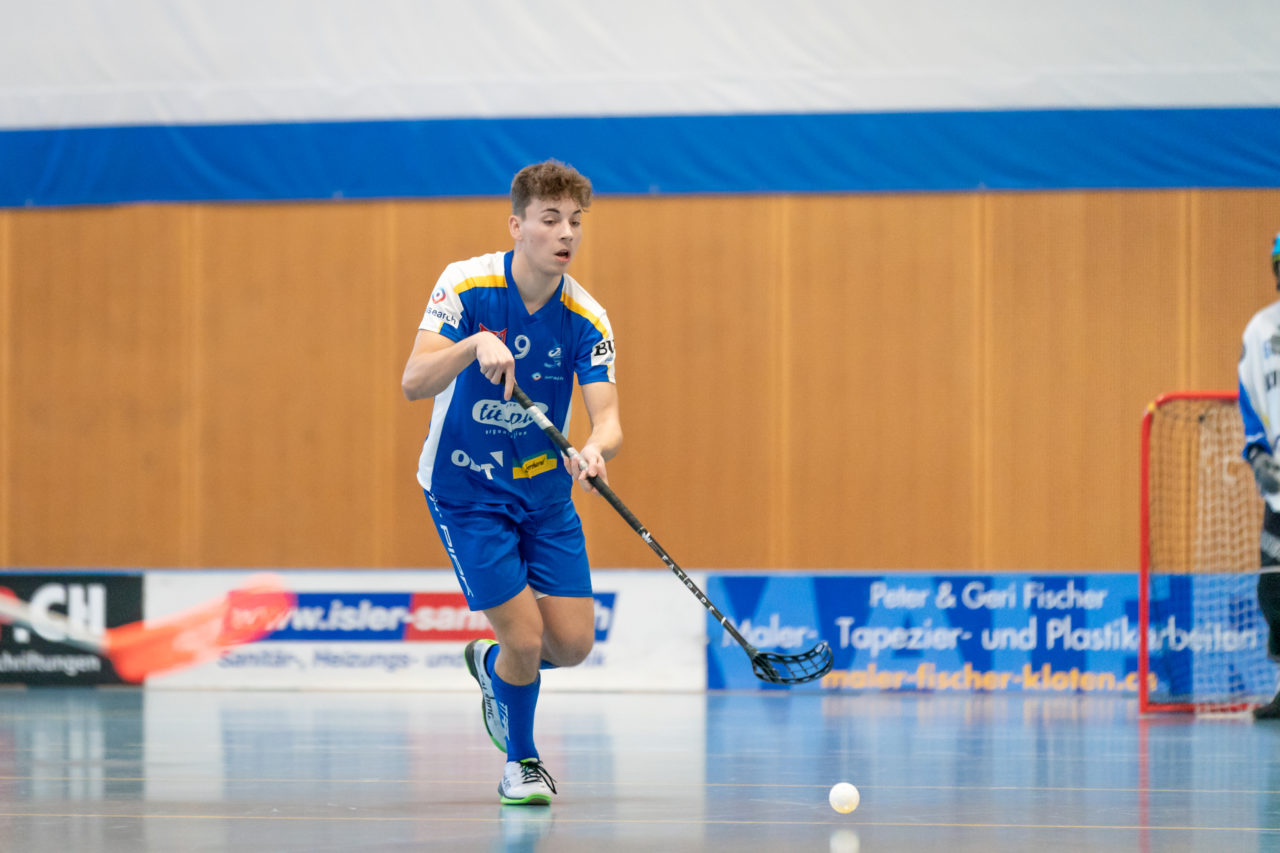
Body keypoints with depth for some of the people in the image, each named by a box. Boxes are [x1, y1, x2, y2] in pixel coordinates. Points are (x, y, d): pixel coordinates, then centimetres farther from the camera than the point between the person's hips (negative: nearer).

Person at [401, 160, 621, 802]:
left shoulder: (586, 320, -10)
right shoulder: (466, 286, -18)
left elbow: (606, 418, -19)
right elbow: (414, 383, -28)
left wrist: (596, 449, -43)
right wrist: (475, 344, -46)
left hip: (544, 491, 4)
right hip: (465, 491, -4)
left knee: (572, 642, -1)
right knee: (525, 637, -12)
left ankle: (491, 665, 34)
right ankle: (521, 762, 15)